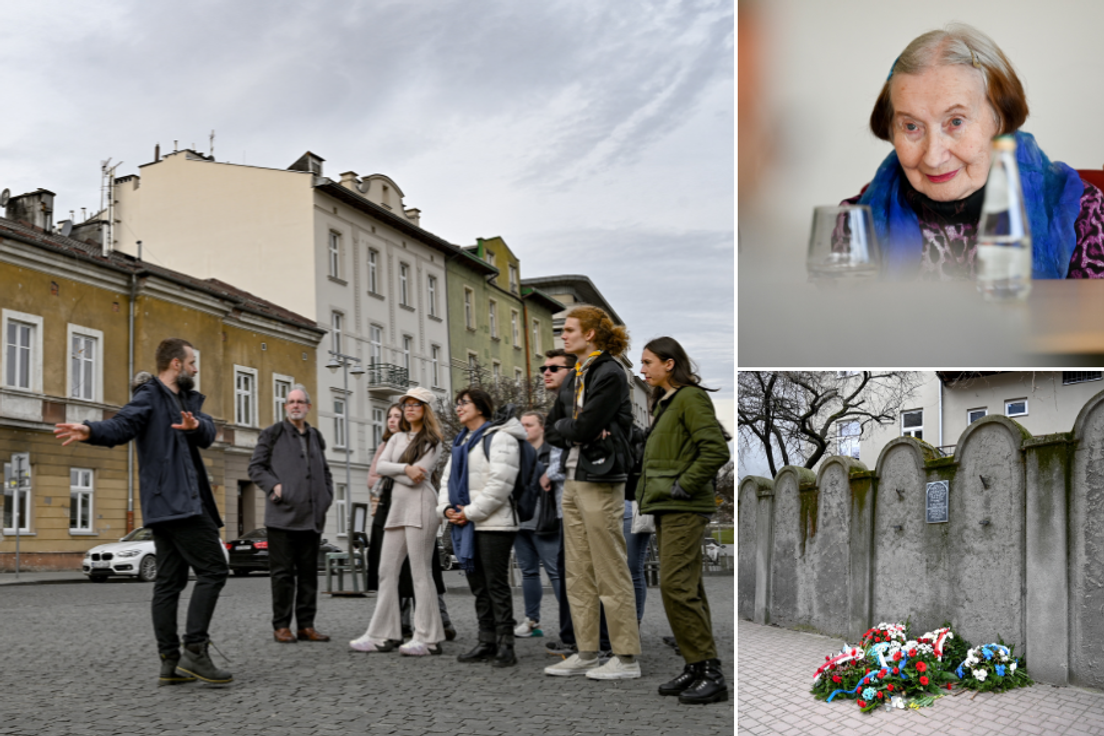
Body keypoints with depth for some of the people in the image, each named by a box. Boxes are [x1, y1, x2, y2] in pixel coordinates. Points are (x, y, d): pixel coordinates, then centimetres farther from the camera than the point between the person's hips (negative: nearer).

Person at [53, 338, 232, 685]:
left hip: (164, 505, 9)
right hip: (177, 501, -9)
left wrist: (195, 426, -23)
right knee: (213, 568, -11)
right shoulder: (149, 396, -3)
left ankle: (170, 662, 9)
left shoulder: (188, 399, 19)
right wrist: (90, 431, -41)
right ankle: (194, 650, -13)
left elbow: (208, 433, 2)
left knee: (169, 581, 7)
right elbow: (122, 425, -19)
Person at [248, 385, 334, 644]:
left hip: (312, 516, 5)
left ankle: (306, 625, 11)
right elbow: (255, 467, 2)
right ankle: (281, 626, 4)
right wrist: (273, 486, -13)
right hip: (283, 515, -5)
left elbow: (325, 471, 27)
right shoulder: (272, 434, 5)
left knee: (309, 573, 6)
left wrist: (326, 497, 12)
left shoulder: (316, 437, 19)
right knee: (283, 573, -3)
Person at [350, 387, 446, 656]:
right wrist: (405, 468, -10)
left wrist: (392, 472, 0)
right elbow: (380, 466, 4)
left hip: (420, 507, -7)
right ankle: (384, 635, 10)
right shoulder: (397, 438, 19)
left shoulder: (432, 441, -1)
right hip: (397, 506, 7)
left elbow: (417, 478, -13)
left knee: (420, 572, -7)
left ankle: (428, 639, -4)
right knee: (387, 571, 6)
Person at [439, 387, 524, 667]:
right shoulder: (461, 442, 21)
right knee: (478, 587, 11)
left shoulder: (499, 438, -7)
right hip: (466, 526, 9)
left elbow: (500, 483, -17)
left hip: (493, 524, -9)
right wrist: (446, 507, 0)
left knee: (497, 585, -8)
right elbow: (448, 478, 19)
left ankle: (506, 646, -5)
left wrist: (470, 512, -16)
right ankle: (487, 643, 17)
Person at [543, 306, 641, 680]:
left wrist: (562, 428, 0)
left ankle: (627, 657, 1)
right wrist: (577, 433, -4)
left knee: (611, 573, -5)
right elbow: (551, 429, 14)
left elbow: (585, 426, -19)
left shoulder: (610, 374, -11)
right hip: (573, 478, 9)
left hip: (601, 481, -9)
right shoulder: (574, 376, 16)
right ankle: (586, 652, 18)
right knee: (577, 573, 11)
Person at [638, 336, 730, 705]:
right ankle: (696, 668, 13)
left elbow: (716, 450, -20)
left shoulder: (691, 398, -10)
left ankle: (710, 672, -11)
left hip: (684, 507, -10)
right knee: (686, 588, 10)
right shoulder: (665, 403, 18)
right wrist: (649, 490, 13)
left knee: (676, 585, -15)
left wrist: (684, 486, -18)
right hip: (666, 507, 10)